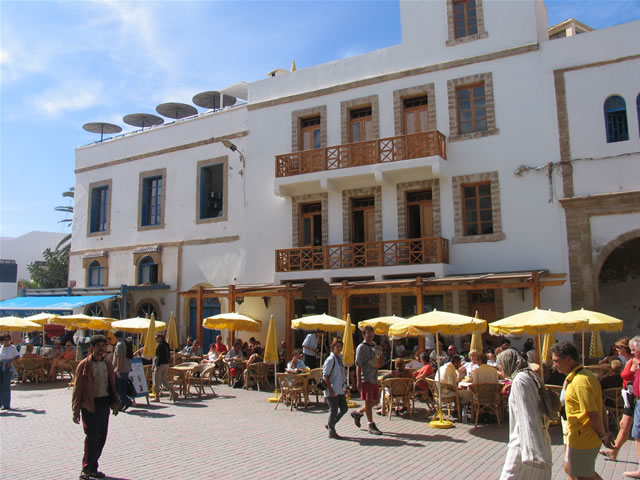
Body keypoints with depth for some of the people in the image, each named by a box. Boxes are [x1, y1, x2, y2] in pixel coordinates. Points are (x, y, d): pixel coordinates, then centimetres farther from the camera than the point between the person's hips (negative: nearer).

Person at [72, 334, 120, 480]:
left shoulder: (108, 364, 10)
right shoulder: (84, 365, -6)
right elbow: (77, 388, -5)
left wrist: (115, 402, 13)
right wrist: (76, 410, -9)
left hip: (104, 403, 5)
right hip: (89, 404, -5)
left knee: (102, 436, 8)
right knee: (92, 435, -11)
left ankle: (92, 468, 21)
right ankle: (87, 468, 4)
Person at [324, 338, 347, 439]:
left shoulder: (340, 358, 11)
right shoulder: (330, 360, -15)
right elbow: (325, 375, -17)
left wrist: (344, 384, 19)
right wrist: (330, 390, -20)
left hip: (340, 390, 9)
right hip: (332, 391, -9)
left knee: (344, 409, 11)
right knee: (334, 410, -1)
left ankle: (330, 425, 26)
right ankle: (332, 432, 14)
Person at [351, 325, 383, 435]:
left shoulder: (375, 346, 14)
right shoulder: (361, 347, -9)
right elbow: (358, 365, -13)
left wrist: (380, 361, 5)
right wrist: (359, 381, -18)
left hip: (374, 378, 8)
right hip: (366, 378, -8)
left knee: (375, 401, 12)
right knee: (368, 402, -2)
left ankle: (357, 412, 30)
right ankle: (371, 426, 7)